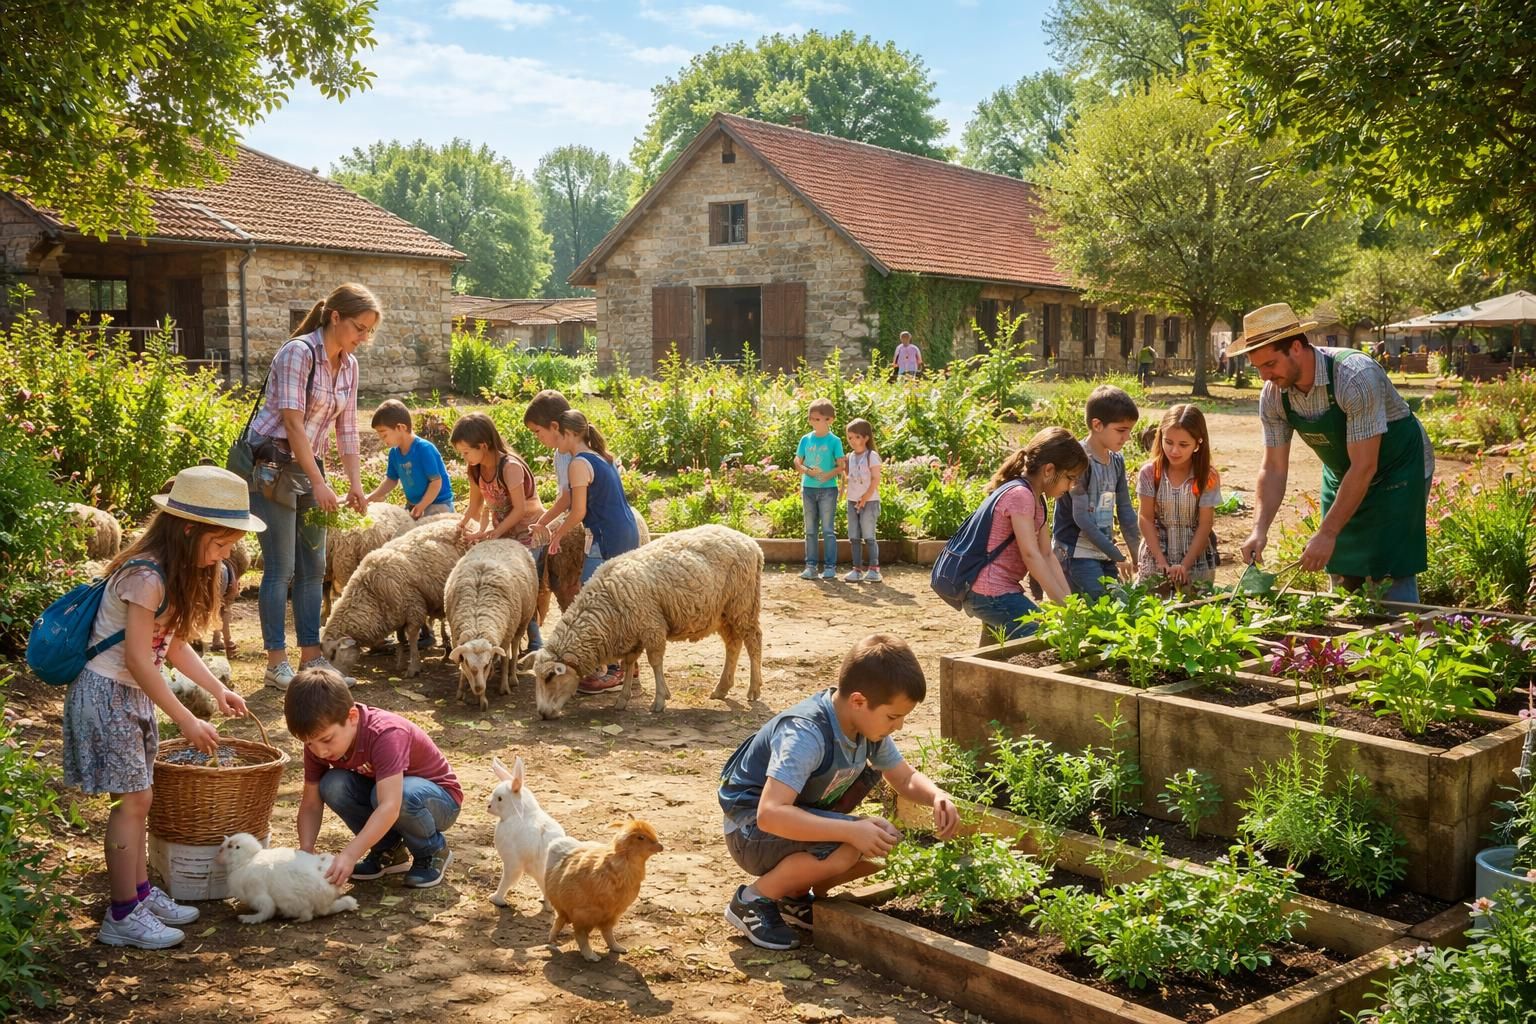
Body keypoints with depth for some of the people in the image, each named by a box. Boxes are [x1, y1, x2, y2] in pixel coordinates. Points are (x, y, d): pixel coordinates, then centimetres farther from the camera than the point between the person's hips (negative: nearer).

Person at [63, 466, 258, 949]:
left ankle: (140, 892, 23)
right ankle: (124, 915, 2)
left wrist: (218, 689, 5)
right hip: (106, 692, -9)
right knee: (133, 799, -6)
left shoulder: (176, 574, 6)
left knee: (137, 797, 14)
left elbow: (173, 644, 13)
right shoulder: (147, 578, -25)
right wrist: (187, 721, -21)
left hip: (131, 694, 9)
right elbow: (138, 660, -25)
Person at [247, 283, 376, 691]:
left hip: (308, 465, 8)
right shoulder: (299, 353, -17)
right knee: (281, 568, -6)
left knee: (313, 566, 9)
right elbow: (293, 422, -22)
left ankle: (311, 656, 16)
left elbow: (346, 428, 10)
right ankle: (276, 662, 2)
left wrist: (355, 482, 2)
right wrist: (319, 483, -25)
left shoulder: (348, 365, 6)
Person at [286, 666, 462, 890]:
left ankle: (433, 851, -8)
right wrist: (306, 852, -28)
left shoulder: (386, 734, -35)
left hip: (440, 799, -6)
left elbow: (389, 806, -45)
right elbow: (310, 804, -10)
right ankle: (388, 850, -1)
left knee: (393, 793, -38)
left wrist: (349, 854, -52)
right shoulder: (318, 742, -15)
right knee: (332, 786, -22)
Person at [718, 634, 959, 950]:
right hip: (752, 829, -9)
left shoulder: (870, 726, -6)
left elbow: (906, 779, 9)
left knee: (885, 841, -7)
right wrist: (852, 831, -44)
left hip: (804, 817, 9)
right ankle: (754, 899, -10)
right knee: (845, 847, -32)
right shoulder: (806, 735, -32)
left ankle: (795, 893, 9)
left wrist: (937, 796, -14)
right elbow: (770, 814, -42)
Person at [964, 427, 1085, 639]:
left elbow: (1047, 555, 10)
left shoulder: (1037, 499, 14)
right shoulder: (1020, 495, -17)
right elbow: (1031, 556, -21)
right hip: (990, 593, -10)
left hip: (1001, 591, 10)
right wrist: (1064, 604, -20)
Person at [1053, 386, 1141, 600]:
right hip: (1076, 553, -8)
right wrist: (1117, 556, -14)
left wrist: (1137, 556, 12)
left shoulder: (1116, 461, 9)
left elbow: (1125, 510, 15)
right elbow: (1081, 518, -19)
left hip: (1104, 554, 8)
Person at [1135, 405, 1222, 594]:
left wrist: (1185, 565, -16)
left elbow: (1205, 525, -9)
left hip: (1196, 557, 0)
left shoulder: (1208, 478, -10)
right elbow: (1146, 519, -6)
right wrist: (1161, 562, -13)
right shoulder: (1149, 473, -8)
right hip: (1156, 554, 1)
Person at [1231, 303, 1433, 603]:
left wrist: (1327, 534, -32)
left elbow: (1364, 467, -32)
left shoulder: (1356, 378, -34)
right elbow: (1274, 469, -8)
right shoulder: (1273, 396, -15)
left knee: (1391, 576, -11)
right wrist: (1260, 528, -21)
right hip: (1342, 474, 6)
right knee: (1344, 578, 8)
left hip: (1398, 465, -6)